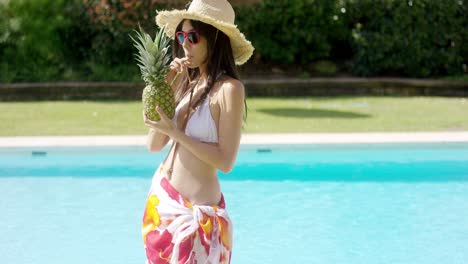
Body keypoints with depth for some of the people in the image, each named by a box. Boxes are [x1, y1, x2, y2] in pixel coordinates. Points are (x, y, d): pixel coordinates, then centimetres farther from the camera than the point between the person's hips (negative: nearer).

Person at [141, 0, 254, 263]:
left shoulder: (229, 89, -15)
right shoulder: (186, 82, 5)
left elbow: (225, 161, -17)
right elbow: (154, 145, 2)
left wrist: (175, 133, -18)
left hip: (196, 209, -7)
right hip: (161, 197, 7)